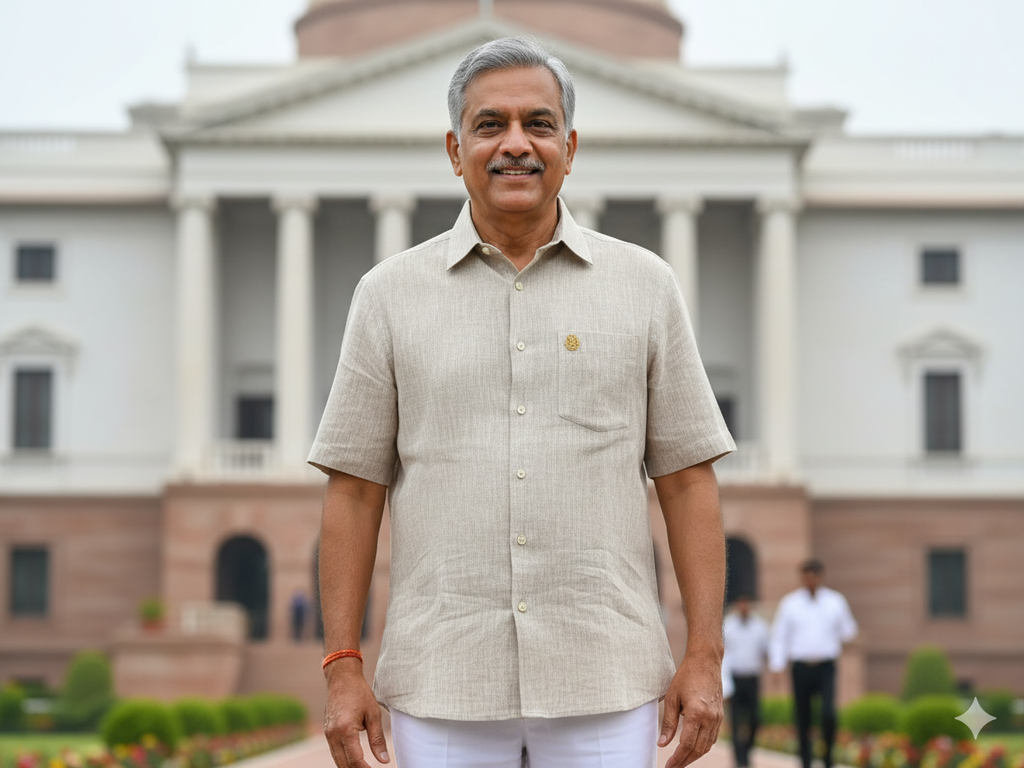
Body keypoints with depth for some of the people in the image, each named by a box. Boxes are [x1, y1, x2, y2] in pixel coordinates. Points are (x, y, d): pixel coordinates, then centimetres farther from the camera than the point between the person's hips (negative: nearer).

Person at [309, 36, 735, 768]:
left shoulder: (644, 285, 5)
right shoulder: (390, 294, 5)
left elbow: (688, 480, 5)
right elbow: (354, 490, 5)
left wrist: (705, 657, -2)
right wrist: (343, 667, -1)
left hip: (603, 678, 0)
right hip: (443, 679, 0)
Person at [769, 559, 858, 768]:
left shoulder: (836, 601, 8)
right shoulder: (789, 603, 7)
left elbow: (848, 630, 19)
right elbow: (779, 635, 5)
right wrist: (777, 665, -4)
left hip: (826, 667, -1)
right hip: (800, 668, 1)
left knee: (829, 714, -18)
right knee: (803, 721, 2)